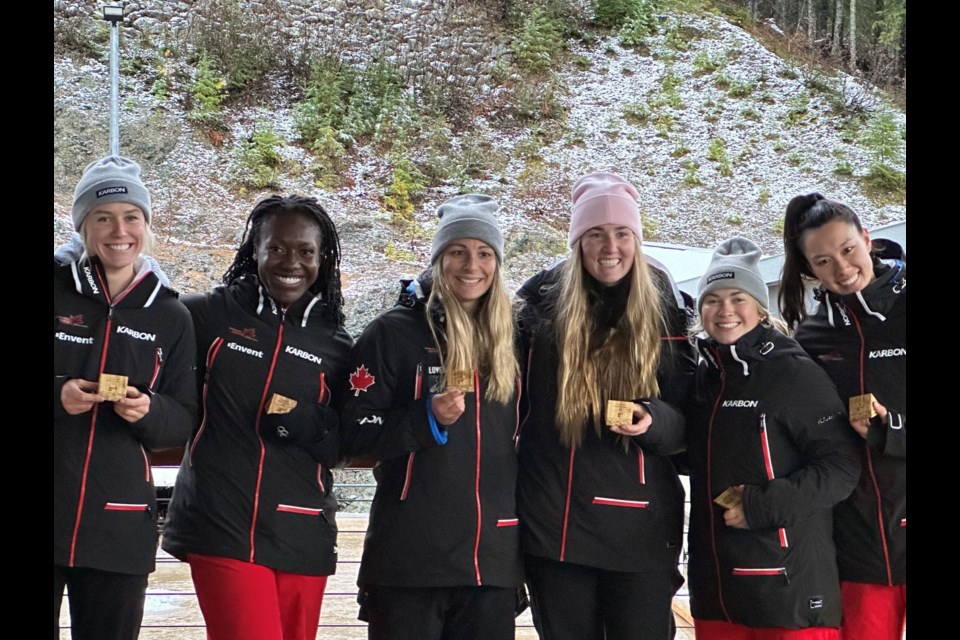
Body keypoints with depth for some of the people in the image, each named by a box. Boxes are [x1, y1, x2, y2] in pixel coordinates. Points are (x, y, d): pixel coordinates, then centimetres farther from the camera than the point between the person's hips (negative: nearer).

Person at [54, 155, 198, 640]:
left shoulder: (170, 317, 9)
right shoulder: (58, 292, 2)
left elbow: (184, 421, 9)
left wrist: (148, 411, -12)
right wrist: (57, 395, -16)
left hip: (119, 522, 2)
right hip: (53, 509, -1)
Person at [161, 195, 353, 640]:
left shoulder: (337, 347, 8)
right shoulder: (207, 316, 1)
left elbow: (351, 447, 9)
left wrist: (307, 425, -8)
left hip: (301, 536, 3)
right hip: (221, 528, -3)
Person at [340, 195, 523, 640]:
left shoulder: (509, 339, 11)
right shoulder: (394, 332, -3)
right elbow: (355, 436, -6)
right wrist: (426, 419, -20)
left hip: (493, 559, 4)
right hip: (411, 556, -4)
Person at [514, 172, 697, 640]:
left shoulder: (665, 312, 4)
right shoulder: (539, 303, 3)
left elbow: (689, 421, 6)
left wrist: (654, 421, -17)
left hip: (641, 527, 0)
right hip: (554, 522, 1)